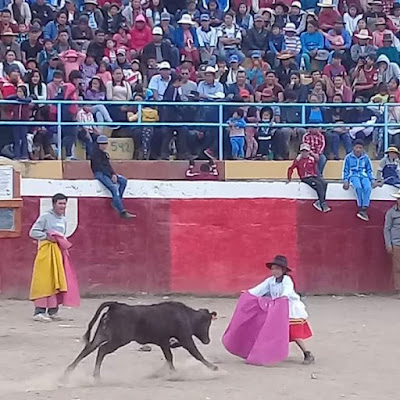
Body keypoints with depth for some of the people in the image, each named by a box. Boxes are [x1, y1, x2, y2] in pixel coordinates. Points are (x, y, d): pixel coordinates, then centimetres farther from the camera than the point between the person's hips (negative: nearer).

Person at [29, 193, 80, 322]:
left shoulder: (64, 219, 16)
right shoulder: (45, 217, -7)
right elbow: (33, 232, -10)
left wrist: (63, 242, 9)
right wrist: (48, 237, -18)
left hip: (60, 252, 8)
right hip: (46, 251, -8)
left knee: (58, 281, 6)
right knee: (45, 281, -10)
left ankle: (53, 310, 12)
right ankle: (39, 311, -10)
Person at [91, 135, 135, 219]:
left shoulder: (105, 153, 19)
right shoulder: (95, 153, -8)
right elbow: (99, 167, -15)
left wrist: (113, 174, -2)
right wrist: (111, 176, -17)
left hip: (107, 173, 9)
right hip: (99, 174, -9)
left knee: (123, 180, -9)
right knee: (114, 188, -26)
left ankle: (115, 202, -11)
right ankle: (122, 212, -32)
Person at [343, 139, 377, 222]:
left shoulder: (366, 158, 10)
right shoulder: (348, 157, 5)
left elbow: (369, 170, 16)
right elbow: (345, 170, 9)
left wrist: (372, 180, 2)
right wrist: (345, 181, -4)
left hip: (364, 176, 2)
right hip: (353, 176, -2)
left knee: (368, 187, -33)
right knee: (358, 187, -36)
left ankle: (364, 209, -34)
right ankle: (360, 207, -30)